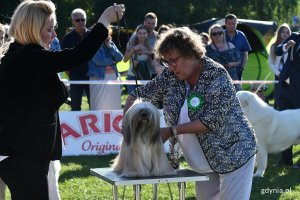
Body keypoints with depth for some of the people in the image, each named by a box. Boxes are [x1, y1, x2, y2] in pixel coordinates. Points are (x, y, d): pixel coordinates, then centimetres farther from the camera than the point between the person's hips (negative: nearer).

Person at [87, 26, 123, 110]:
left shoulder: (111, 44, 14)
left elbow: (120, 57, 5)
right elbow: (98, 60, -16)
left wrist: (110, 47, -5)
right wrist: (112, 61, -1)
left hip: (113, 76, 6)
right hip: (99, 77, -6)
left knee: (114, 104, 6)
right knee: (100, 105, -7)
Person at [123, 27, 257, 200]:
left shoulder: (216, 75, -19)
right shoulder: (170, 77, -2)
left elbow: (212, 122, -26)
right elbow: (138, 95, 6)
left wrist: (171, 131, -26)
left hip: (233, 153, -6)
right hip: (204, 160, 6)